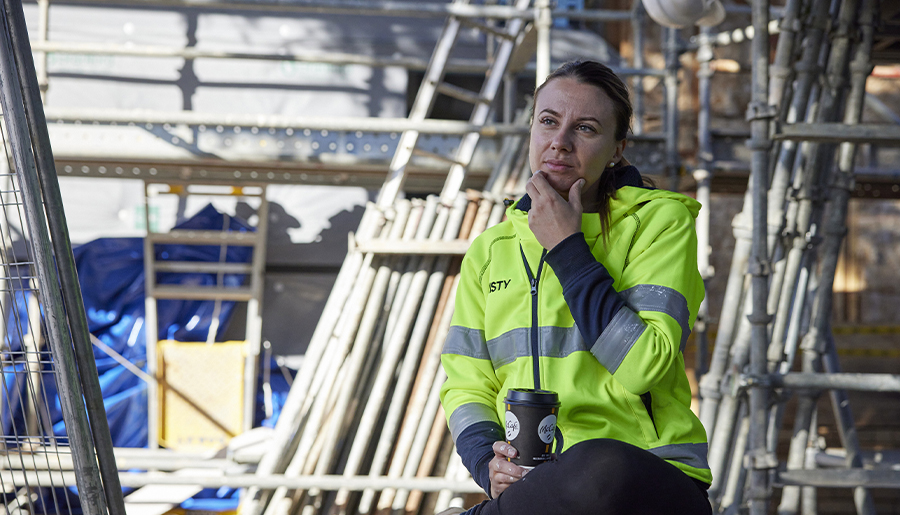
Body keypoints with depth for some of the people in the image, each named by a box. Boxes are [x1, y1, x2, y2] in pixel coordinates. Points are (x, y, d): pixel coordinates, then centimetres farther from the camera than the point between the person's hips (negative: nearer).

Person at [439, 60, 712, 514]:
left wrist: (568, 250, -6)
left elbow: (645, 365, -10)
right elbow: (466, 385, 14)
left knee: (598, 469, -39)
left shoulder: (660, 220, 3)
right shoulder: (489, 251, 18)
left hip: (646, 474, -2)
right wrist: (489, 462, -7)